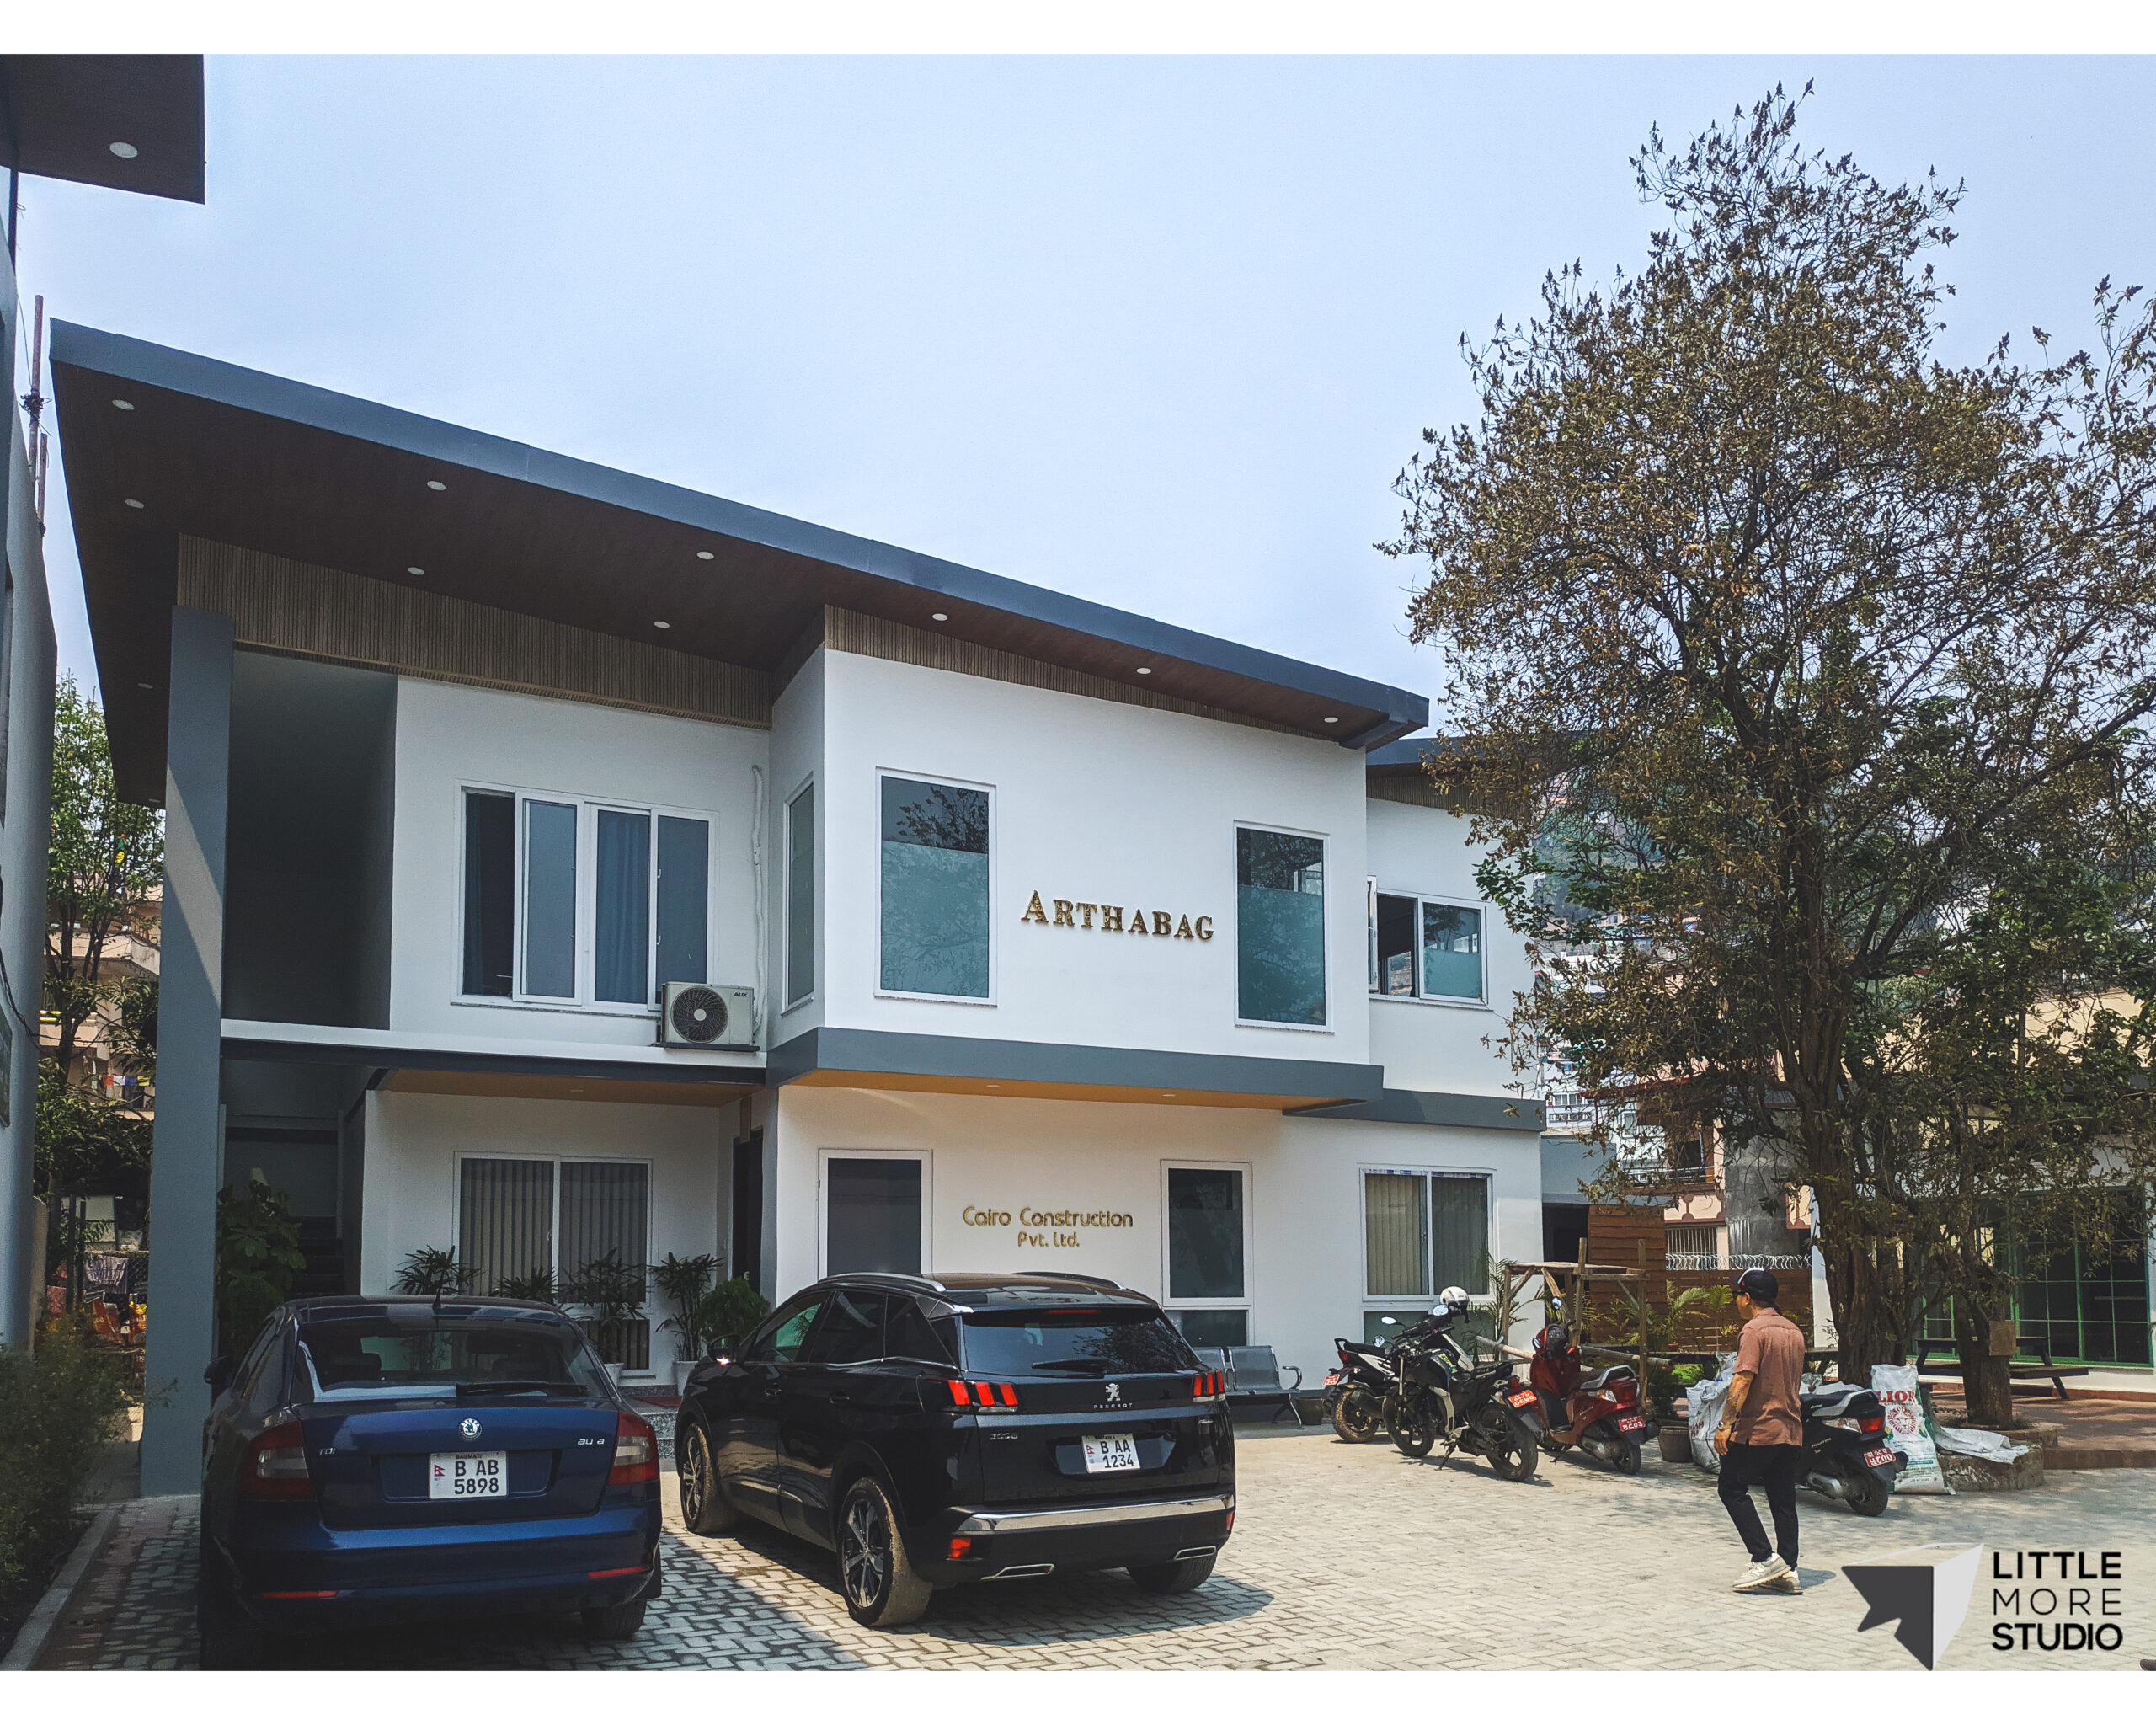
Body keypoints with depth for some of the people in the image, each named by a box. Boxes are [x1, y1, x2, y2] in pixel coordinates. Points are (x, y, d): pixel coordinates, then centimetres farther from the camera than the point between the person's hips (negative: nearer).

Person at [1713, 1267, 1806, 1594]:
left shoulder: (1754, 1330, -13)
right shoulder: (1794, 1331, 13)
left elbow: (1743, 1379, -21)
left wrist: (1725, 1424, -21)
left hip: (1757, 1429, -8)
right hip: (1791, 1431, 8)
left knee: (1732, 1490, 2)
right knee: (1783, 1501, 10)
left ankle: (1765, 1559, -7)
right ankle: (1788, 1571, 8)